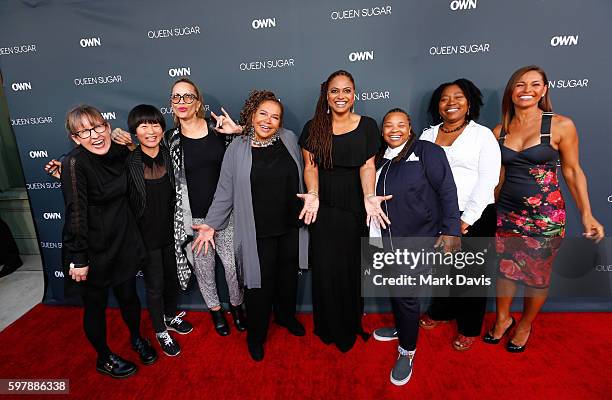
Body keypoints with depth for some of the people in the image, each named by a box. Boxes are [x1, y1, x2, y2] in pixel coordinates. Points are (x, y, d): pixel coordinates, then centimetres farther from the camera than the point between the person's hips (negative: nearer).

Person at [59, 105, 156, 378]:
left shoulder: (120, 153, -3)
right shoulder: (75, 163, -20)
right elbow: (75, 213, -20)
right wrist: (78, 259, -18)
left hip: (124, 241, 5)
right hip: (93, 249, -5)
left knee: (129, 295, 20)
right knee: (96, 305, 15)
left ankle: (136, 338, 48)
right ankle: (104, 358, 39)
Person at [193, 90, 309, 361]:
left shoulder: (288, 139, -1)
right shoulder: (237, 149, -6)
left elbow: (301, 176, 10)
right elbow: (225, 191, -2)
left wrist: (310, 196, -4)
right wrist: (211, 224, -2)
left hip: (291, 226, 3)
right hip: (258, 231, -2)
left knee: (288, 274, 19)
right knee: (260, 282, 7)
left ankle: (285, 316, 49)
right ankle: (256, 335, 33)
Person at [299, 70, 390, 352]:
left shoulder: (367, 126, 1)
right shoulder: (313, 127, 2)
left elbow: (368, 165, -6)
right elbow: (310, 166, -2)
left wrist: (369, 197, -22)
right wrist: (313, 194, -20)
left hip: (356, 206, 0)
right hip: (324, 207, 0)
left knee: (353, 267, 8)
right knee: (325, 268, 3)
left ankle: (350, 327, 31)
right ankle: (328, 327, 26)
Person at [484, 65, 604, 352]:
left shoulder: (561, 125, -7)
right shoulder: (500, 131, 2)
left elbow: (572, 171, -3)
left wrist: (586, 215, -9)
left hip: (545, 215, -3)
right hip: (506, 212, 3)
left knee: (537, 276, 11)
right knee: (504, 269, 13)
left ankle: (525, 325, 35)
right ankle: (502, 318, 36)